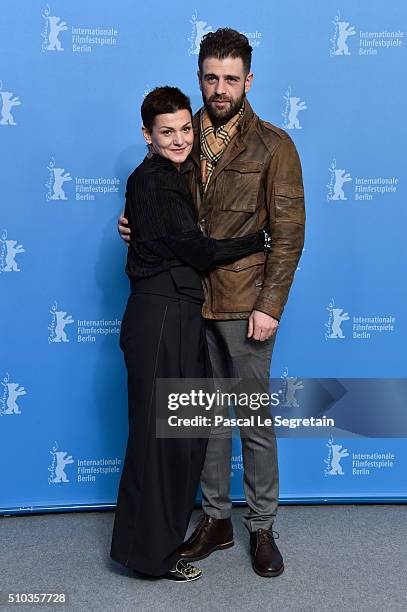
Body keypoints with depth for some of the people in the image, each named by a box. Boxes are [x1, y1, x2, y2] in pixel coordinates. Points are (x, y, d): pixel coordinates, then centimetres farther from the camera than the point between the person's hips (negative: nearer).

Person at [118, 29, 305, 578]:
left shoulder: (273, 146, -4)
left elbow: (289, 232, -8)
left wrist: (269, 306, -13)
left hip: (245, 305, -4)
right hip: (190, 301, 4)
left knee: (255, 418, 6)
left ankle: (262, 527, 25)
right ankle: (216, 520, 30)